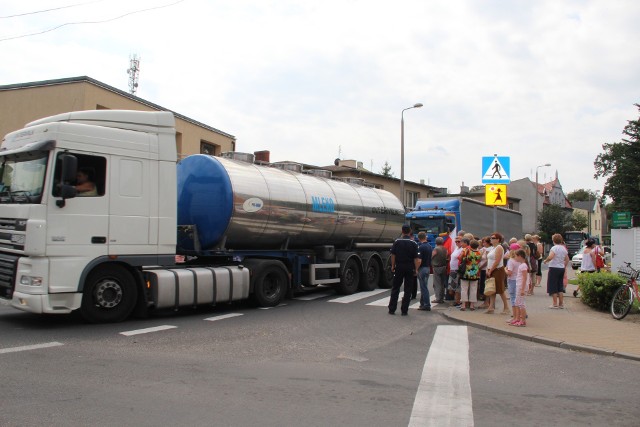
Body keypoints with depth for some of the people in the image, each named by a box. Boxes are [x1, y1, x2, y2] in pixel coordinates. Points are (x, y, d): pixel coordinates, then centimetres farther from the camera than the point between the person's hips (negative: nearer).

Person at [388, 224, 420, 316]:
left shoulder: (397, 241, -2)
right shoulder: (413, 243, -4)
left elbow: (393, 255, -1)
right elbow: (416, 258, -6)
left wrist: (393, 265, 8)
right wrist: (416, 269, 0)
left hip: (399, 267, 1)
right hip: (410, 268, -1)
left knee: (395, 288, 9)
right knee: (407, 290, 6)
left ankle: (392, 309, 8)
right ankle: (404, 310, 5)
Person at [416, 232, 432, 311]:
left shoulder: (421, 247, -17)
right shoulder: (430, 246, 9)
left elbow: (419, 260, -21)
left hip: (422, 268, -8)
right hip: (428, 267, 8)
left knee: (424, 287, -4)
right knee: (423, 287, 16)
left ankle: (427, 305, -2)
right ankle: (423, 304, 22)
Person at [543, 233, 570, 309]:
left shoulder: (554, 248, -14)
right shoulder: (564, 248, 9)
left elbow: (550, 257, -29)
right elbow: (567, 259, 16)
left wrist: (545, 261, -11)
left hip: (554, 268, -7)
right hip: (562, 268, 7)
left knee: (553, 287, 1)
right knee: (560, 287, 14)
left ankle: (555, 304, 1)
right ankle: (561, 303, 15)